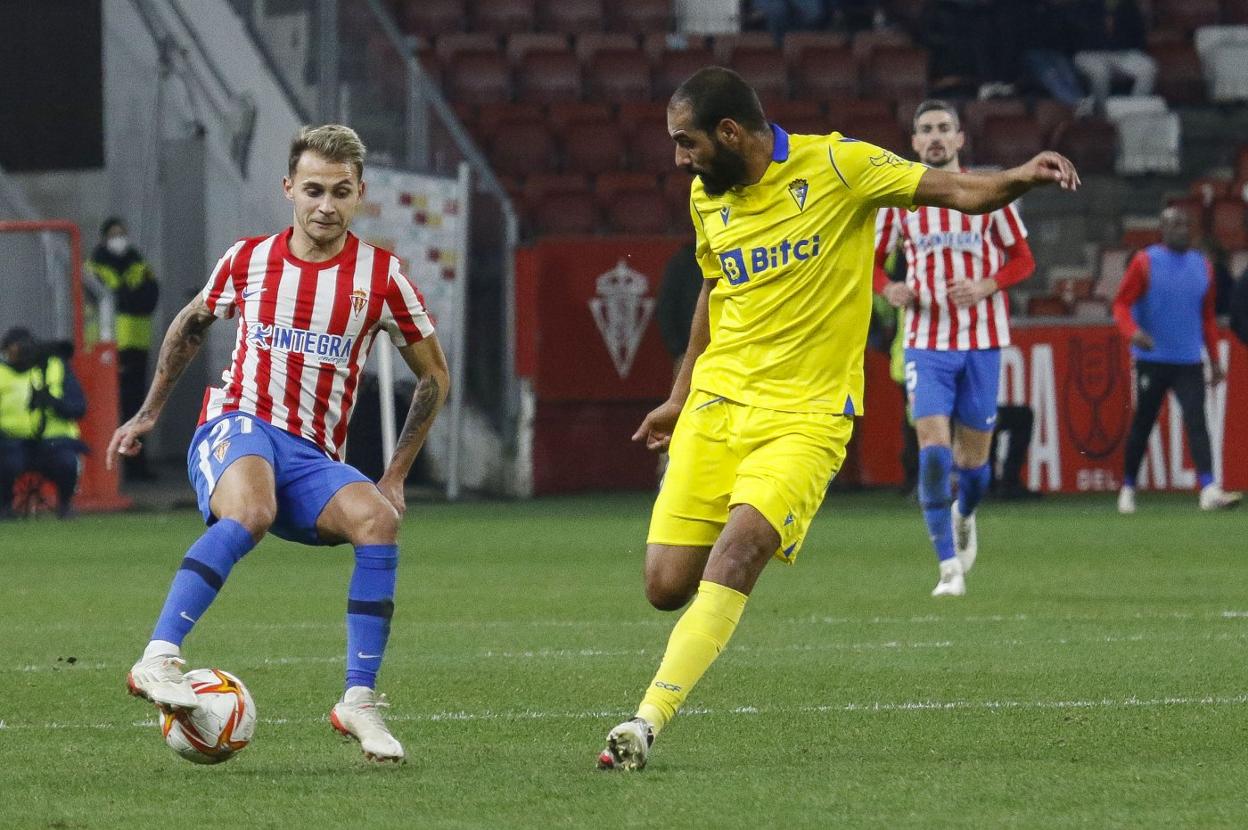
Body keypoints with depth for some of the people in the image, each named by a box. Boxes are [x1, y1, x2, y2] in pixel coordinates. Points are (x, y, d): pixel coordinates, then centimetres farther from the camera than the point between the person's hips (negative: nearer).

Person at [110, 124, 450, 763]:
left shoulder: (379, 277, 3)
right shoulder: (248, 260, 5)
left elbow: (433, 375, 14)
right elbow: (190, 325, 26)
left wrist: (396, 475, 9)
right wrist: (149, 413, 27)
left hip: (313, 458, 2)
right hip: (236, 427, -2)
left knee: (378, 520, -29)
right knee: (250, 513, -37)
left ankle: (359, 702, -21)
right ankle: (158, 659, -44)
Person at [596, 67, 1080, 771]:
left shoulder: (836, 166, -8)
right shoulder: (707, 196, 9)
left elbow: (954, 191, -7)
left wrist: (1019, 178, -27)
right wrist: (681, 396, 31)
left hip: (805, 415, -5)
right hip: (716, 404, 5)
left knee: (736, 551, -25)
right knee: (668, 585, -7)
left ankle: (648, 721, -24)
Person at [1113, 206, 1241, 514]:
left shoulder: (1202, 266, 11)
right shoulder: (1144, 263, -2)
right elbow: (1121, 303, -4)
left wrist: (1215, 360, 15)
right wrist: (1132, 331, -24)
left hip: (1190, 361, 2)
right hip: (1152, 359, -2)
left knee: (1196, 420, -12)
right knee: (1142, 423, 5)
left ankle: (1209, 489, -24)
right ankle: (1128, 487, 21)